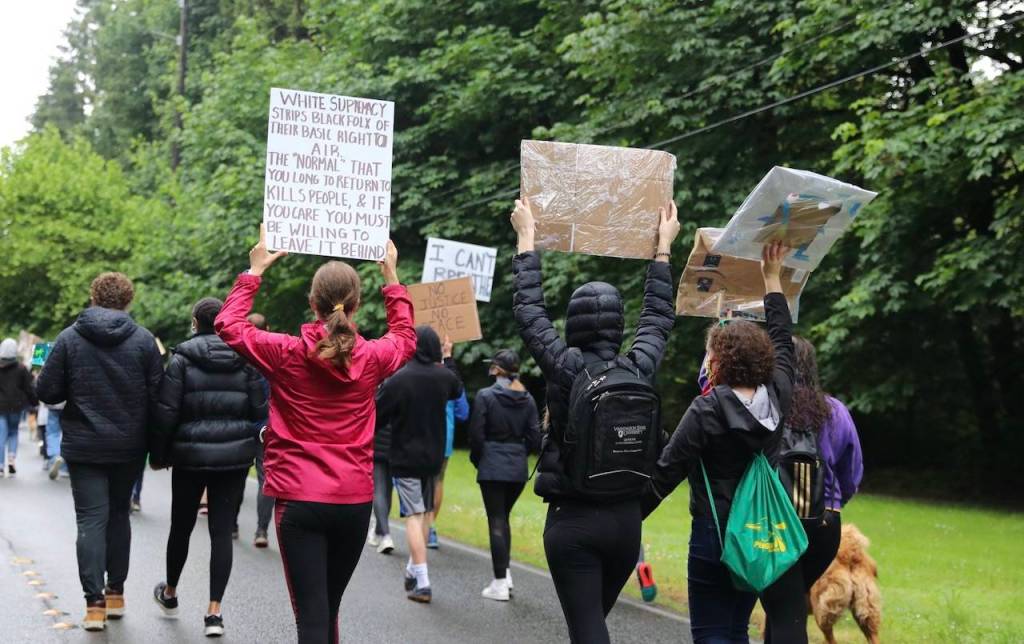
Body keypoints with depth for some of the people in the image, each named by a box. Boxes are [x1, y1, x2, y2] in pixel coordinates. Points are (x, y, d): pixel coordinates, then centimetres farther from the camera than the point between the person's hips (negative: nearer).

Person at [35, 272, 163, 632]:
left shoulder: (69, 338, -6)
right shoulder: (144, 340, -4)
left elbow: (47, 392, -6)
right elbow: (156, 397, -5)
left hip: (84, 446, -2)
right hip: (129, 447, 2)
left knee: (91, 520, 0)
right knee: (118, 515, 17)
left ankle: (95, 603, -7)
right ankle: (116, 594, 21)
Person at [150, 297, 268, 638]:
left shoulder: (182, 359, -6)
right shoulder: (245, 360, 1)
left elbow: (166, 412, -7)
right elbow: (259, 410, 2)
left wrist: (159, 454, 3)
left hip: (191, 455, -1)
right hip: (235, 456, 1)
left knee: (181, 526, 16)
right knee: (222, 531, 2)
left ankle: (170, 594, 36)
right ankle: (214, 611, -4)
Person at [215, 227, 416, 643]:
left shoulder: (286, 353, -7)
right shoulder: (372, 357, 0)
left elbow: (229, 326, 9)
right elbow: (405, 337, 24)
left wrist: (255, 271, 14)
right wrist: (391, 277, 29)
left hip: (300, 501, -3)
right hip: (355, 502, 3)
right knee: (329, 609, 19)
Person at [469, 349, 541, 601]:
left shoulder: (486, 396, -10)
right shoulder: (527, 399, 3)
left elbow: (476, 435, -9)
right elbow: (535, 439, 3)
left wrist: (477, 460, 7)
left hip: (492, 468, -4)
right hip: (518, 469, 5)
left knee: (496, 522, 0)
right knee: (503, 518, 20)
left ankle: (500, 583, 0)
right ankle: (505, 573, 17)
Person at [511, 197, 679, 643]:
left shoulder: (564, 368, -11)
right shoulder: (639, 369, -2)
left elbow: (528, 309, 0)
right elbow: (659, 317, 16)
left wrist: (527, 237, 11)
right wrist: (663, 247, 27)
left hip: (573, 520, -4)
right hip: (626, 518, 4)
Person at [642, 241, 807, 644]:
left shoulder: (707, 410, -14)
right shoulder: (778, 397, 0)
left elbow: (666, 473, -13)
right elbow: (782, 341, 17)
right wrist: (772, 277, 26)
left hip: (715, 534, -6)